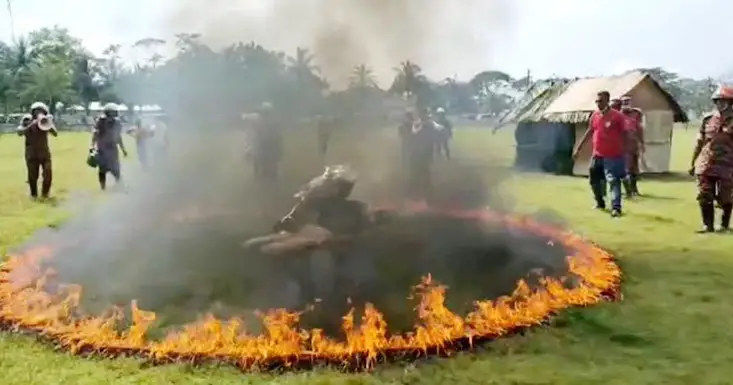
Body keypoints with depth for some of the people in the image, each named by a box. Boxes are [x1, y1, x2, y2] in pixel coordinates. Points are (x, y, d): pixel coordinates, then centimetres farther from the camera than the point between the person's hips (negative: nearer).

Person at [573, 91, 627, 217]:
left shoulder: (617, 116, -10)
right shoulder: (594, 115, 7)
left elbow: (624, 135, -6)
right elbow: (589, 132, 16)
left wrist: (624, 152, -9)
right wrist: (578, 148, 16)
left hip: (613, 156, -7)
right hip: (597, 155, 7)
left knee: (613, 181, -13)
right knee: (593, 179, 16)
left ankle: (616, 208, -16)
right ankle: (600, 203, 35)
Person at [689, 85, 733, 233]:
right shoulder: (707, 120, 7)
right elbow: (699, 143, 12)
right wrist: (693, 163, 12)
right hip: (705, 165, 3)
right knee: (705, 197, 3)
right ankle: (708, 225, 14)